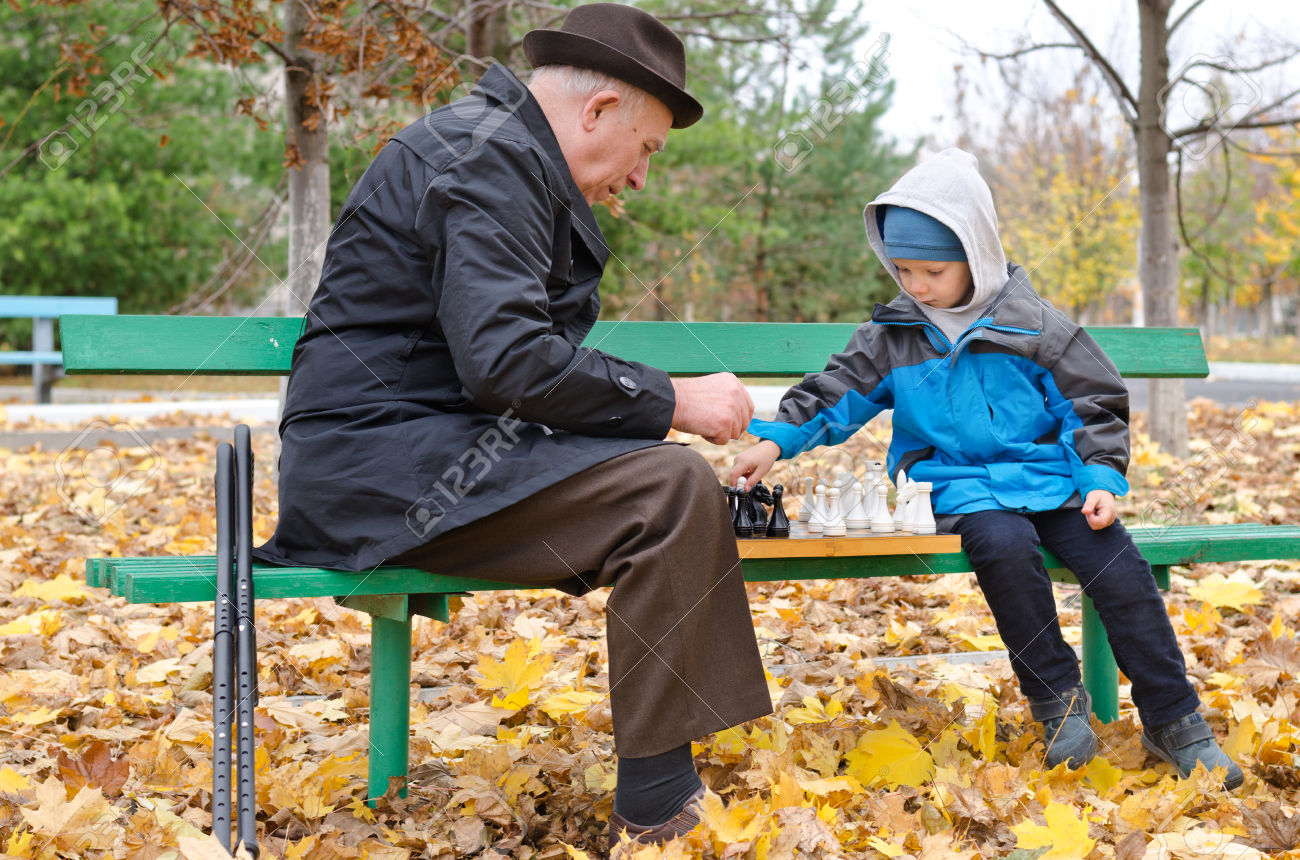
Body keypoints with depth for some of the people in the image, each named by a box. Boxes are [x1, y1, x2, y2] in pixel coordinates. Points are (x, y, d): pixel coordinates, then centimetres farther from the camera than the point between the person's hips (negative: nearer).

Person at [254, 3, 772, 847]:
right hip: (381, 464, -11)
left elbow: (527, 345, 23)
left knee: (661, 475, 14)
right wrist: (671, 400, -17)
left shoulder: (507, 154, 20)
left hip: (420, 446, 11)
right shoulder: (488, 157, -13)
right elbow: (505, 359, -25)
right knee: (674, 490, -22)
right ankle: (657, 802, -17)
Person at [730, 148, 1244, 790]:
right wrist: (777, 438, -11)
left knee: (1118, 567, -21)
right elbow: (837, 393, 6)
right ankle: (1057, 700, -18)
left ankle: (1174, 722, -9)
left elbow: (1093, 404, 6)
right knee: (1006, 546, -34)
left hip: (1048, 477, 1)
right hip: (957, 486, 0)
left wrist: (1102, 478, -7)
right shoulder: (891, 334, 5)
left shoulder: (1031, 326, 1)